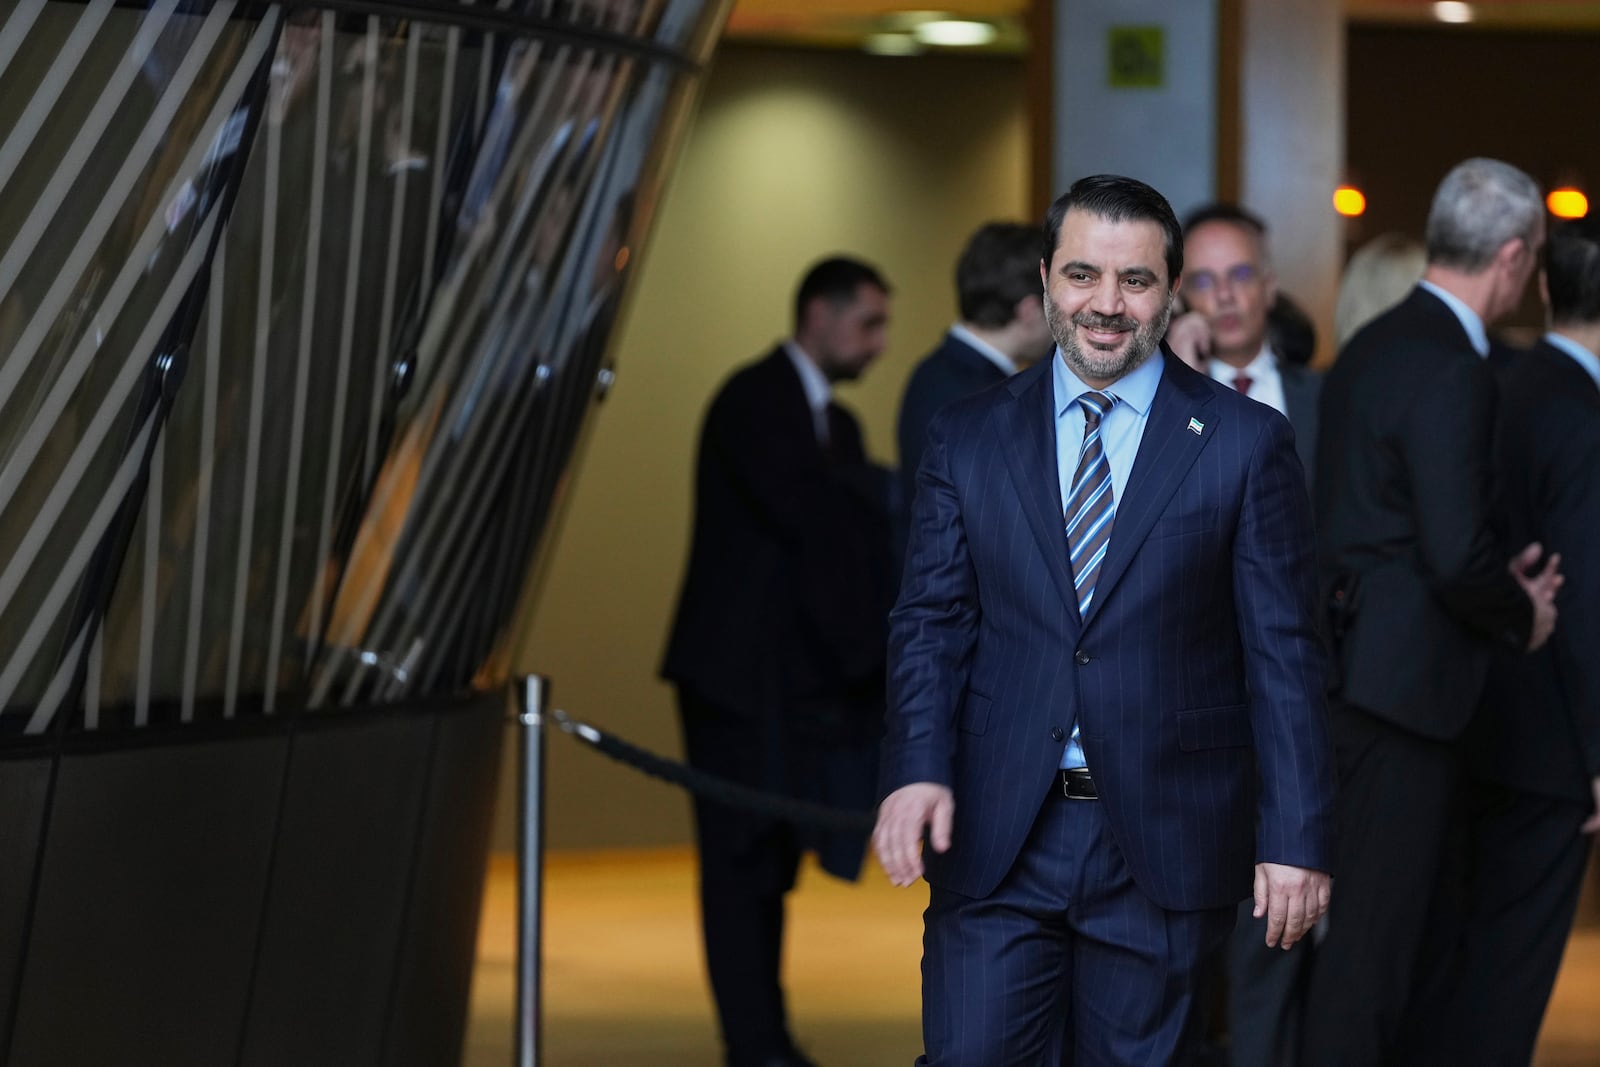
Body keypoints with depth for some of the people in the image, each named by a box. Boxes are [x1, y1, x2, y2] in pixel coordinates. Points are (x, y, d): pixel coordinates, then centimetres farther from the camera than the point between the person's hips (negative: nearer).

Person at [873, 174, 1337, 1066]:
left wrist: (1297, 839, -6)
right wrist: (918, 770, -12)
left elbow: (1285, 654, 0)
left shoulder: (1247, 443, 1)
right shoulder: (968, 438, 8)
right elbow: (933, 620, 5)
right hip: (996, 843, 1)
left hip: (1164, 848, -1)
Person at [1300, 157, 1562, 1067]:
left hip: (1360, 648, 9)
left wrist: (1498, 582, 12)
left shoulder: (1374, 346, 11)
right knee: (1381, 918, -2)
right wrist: (1520, 616, -4)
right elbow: (1457, 556, -23)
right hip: (1408, 677, -9)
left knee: (1417, 913, 17)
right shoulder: (1452, 371, -19)